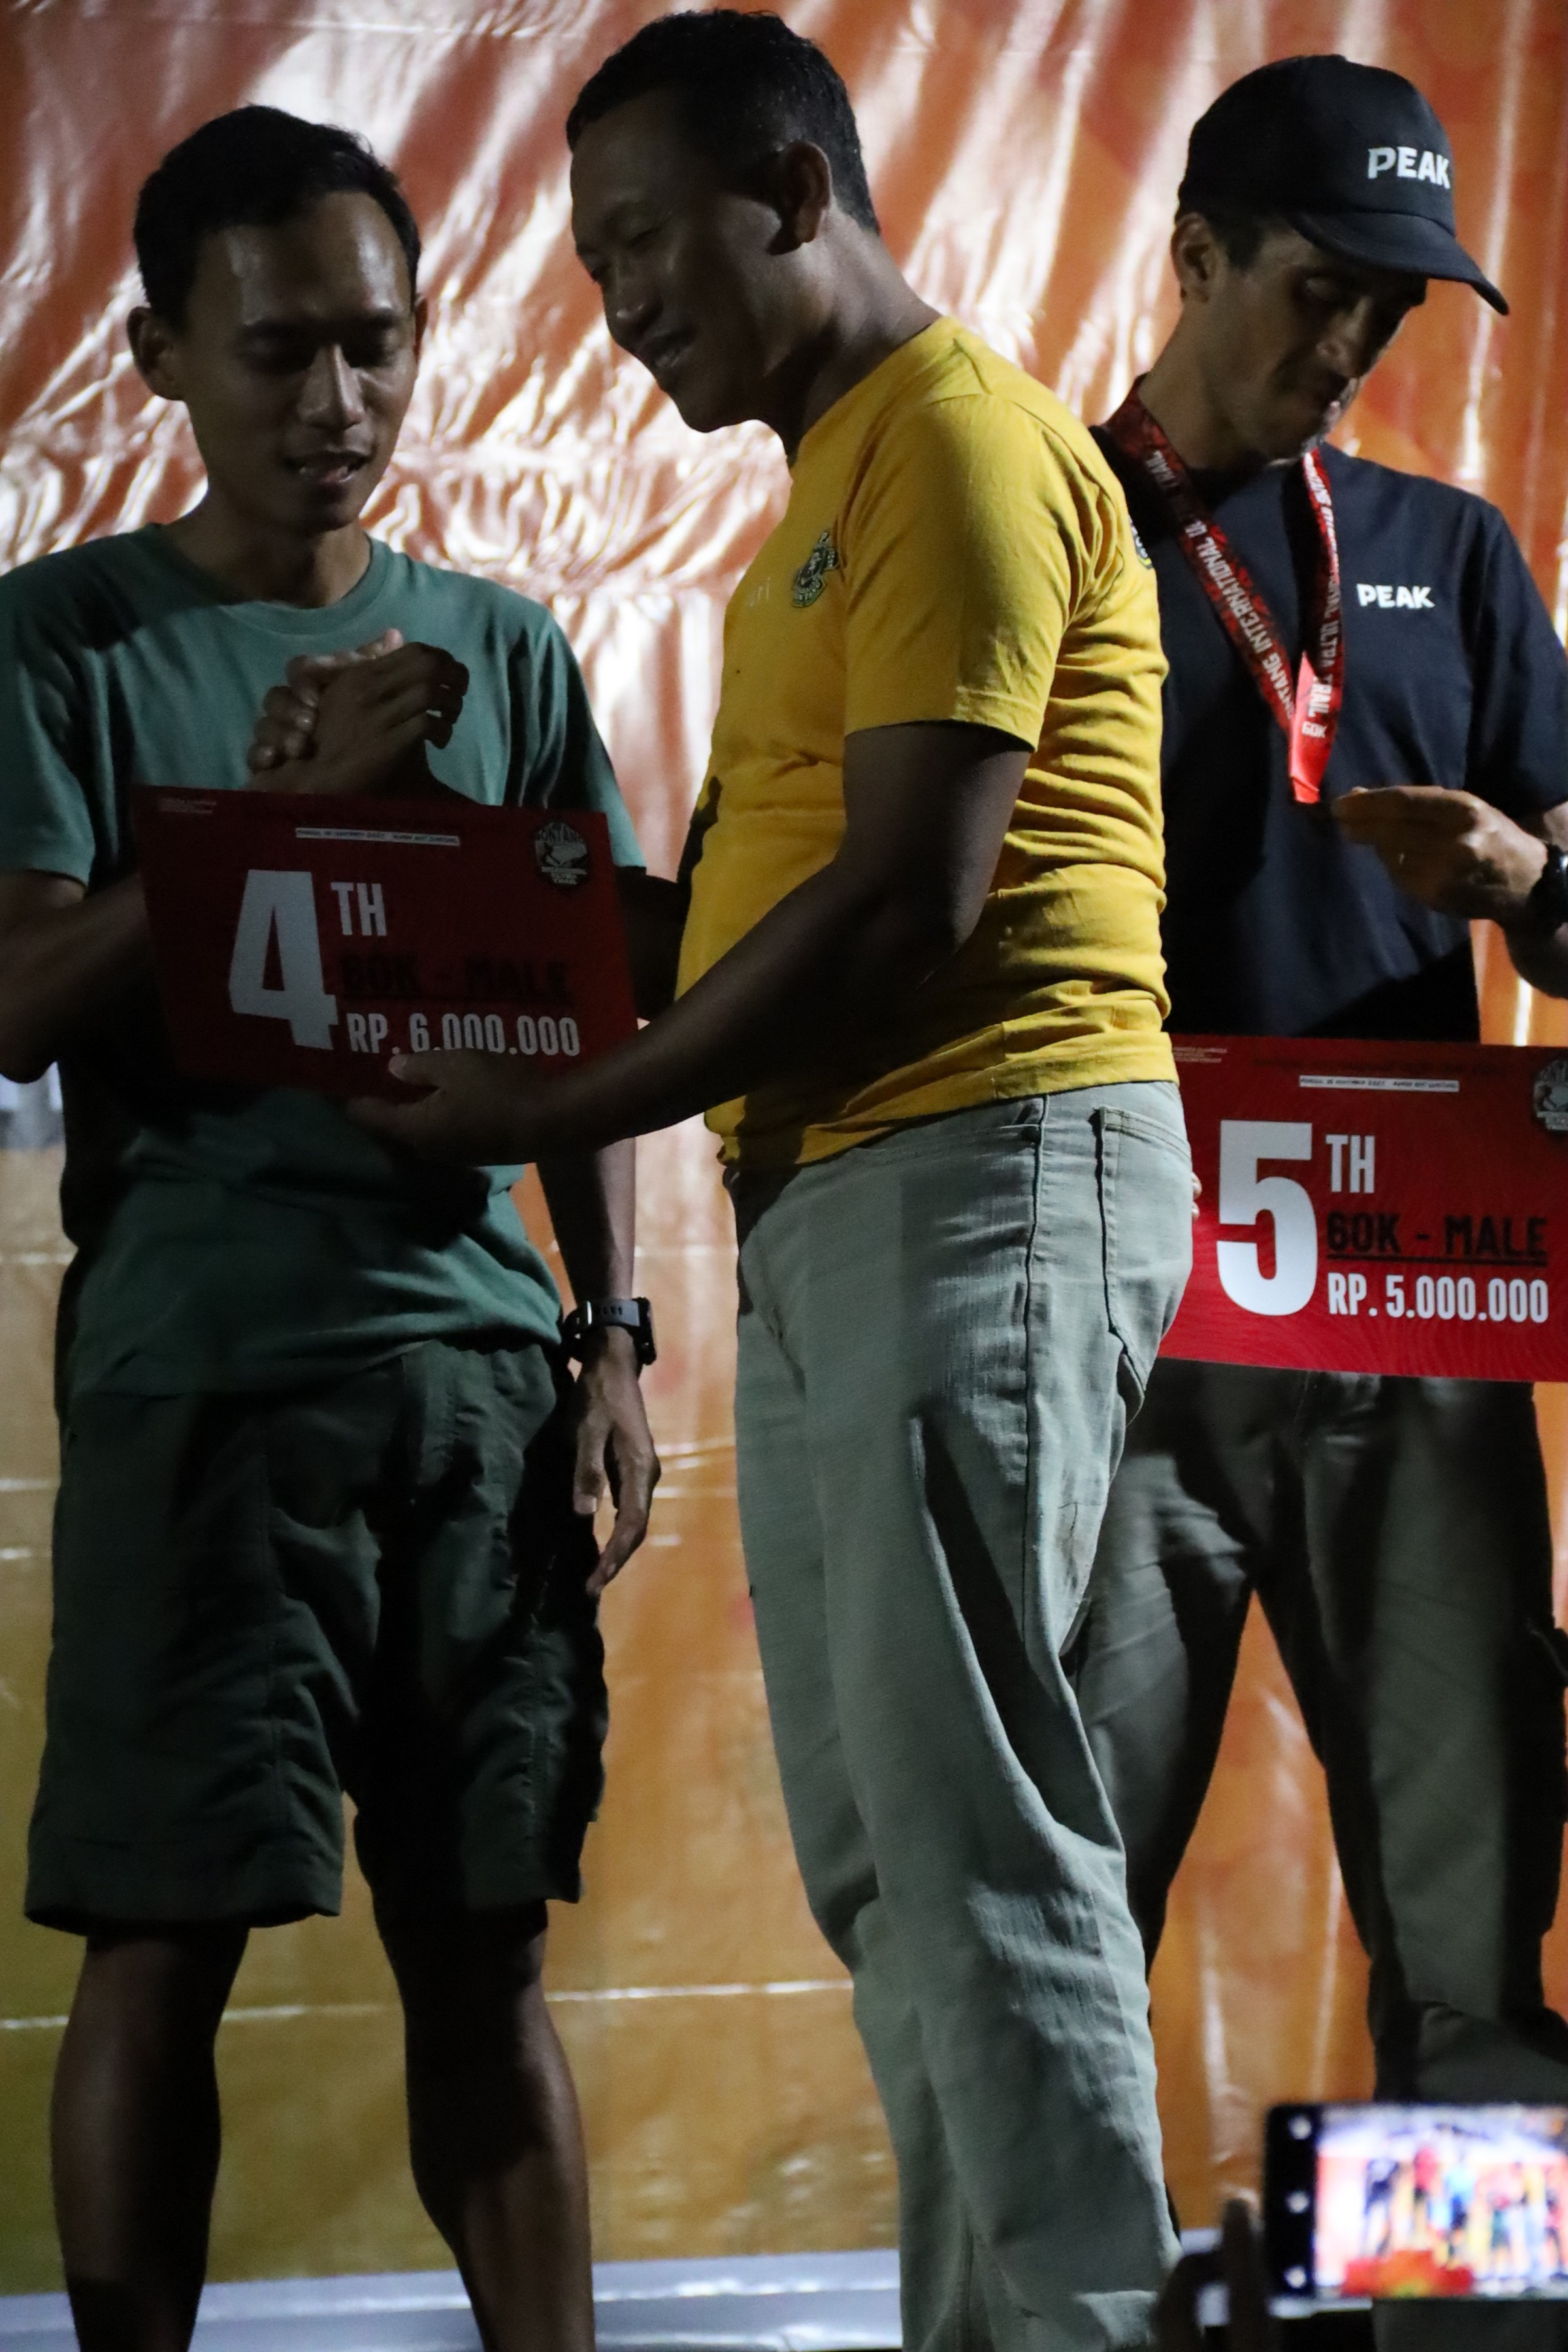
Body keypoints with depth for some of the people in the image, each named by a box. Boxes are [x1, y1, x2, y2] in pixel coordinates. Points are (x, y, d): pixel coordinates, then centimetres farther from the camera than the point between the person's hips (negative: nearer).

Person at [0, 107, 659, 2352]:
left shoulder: (505, 652, 13)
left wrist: (615, 1345, 6)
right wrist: (298, 798, -15)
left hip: (477, 1359, 3)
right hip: (195, 1373, -3)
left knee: (486, 1937, 5)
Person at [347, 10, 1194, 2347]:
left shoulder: (962, 442, -9)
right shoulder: (830, 486, 22)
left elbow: (912, 901, -17)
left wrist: (560, 1114, -13)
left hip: (989, 1167, -10)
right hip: (827, 1198, 10)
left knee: (977, 1830, -11)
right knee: (877, 1850, 10)